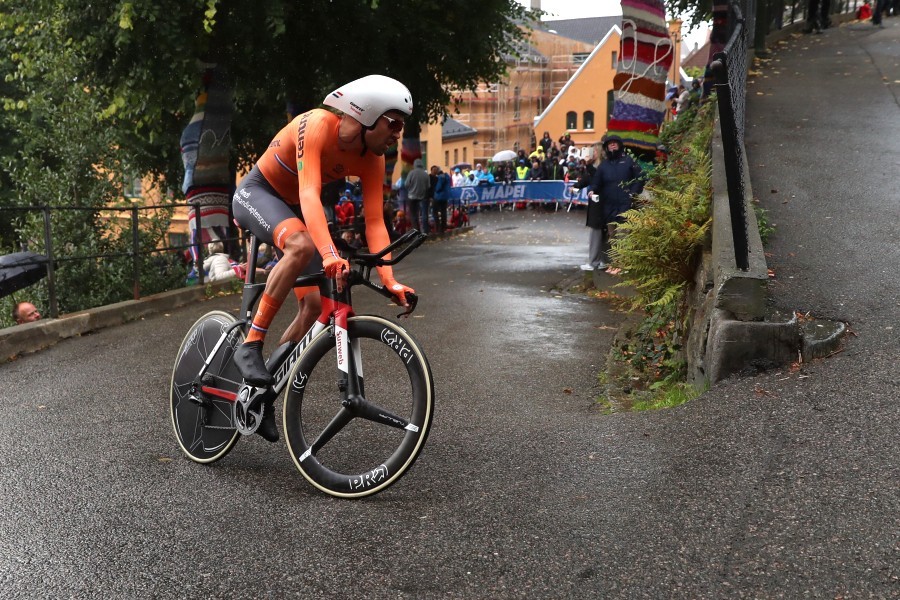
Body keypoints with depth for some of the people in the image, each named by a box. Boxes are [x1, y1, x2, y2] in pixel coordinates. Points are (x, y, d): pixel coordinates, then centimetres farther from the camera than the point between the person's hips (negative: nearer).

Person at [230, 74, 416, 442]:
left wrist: (389, 281, -29)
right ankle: (250, 346, -28)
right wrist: (330, 254, -57)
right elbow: (309, 195, -43)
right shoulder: (317, 126, -31)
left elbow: (375, 222, -16)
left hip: (293, 209, 7)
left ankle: (264, 392, 9)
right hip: (256, 194, -7)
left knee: (316, 304, -6)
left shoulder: (372, 159, -12)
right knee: (302, 245, -38)